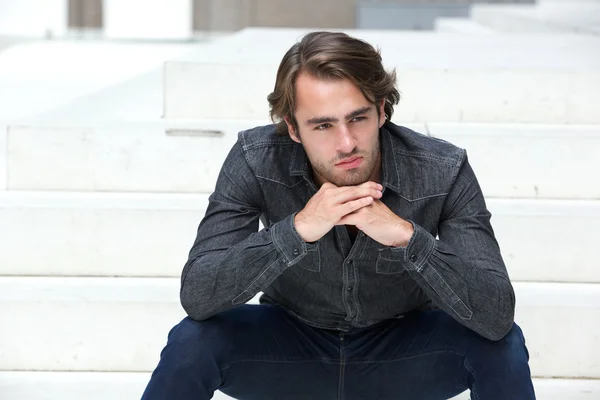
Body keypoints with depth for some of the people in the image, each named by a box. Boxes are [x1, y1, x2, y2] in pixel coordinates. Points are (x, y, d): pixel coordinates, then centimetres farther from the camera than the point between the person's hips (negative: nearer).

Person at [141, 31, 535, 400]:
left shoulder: (444, 171, -25)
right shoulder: (256, 160, -24)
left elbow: (497, 314, -31)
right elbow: (197, 296, -30)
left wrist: (406, 235, -45)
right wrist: (297, 229, -44)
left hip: (403, 350, 0)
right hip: (291, 343, 0)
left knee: (500, 342, -28)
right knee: (192, 342, -28)